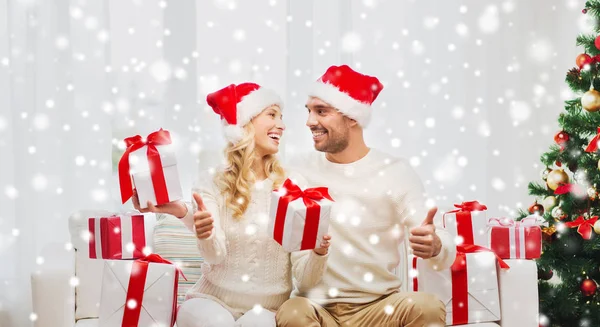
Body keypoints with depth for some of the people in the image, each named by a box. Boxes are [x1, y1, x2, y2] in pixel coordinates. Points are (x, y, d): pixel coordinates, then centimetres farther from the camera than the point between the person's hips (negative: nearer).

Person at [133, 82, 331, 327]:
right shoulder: (212, 188, 0)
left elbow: (305, 280, -3)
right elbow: (216, 254, -19)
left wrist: (318, 252, -27)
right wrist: (186, 215, -40)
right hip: (212, 301, 0)